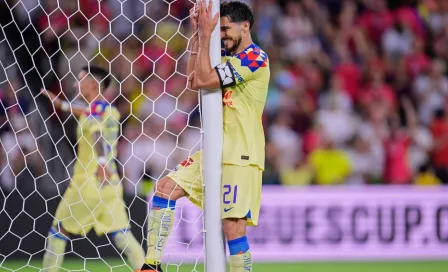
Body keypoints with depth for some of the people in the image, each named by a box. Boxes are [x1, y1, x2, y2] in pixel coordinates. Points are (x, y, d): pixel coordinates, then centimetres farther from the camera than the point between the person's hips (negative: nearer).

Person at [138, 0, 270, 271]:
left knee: (233, 227, -13)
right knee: (165, 187, 3)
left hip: (240, 157, -9)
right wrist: (199, 33, 5)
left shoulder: (255, 58, -12)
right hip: (214, 152, 9)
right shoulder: (229, 56, 16)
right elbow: (193, 78, 10)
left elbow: (202, 80, -17)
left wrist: (206, 35, -14)